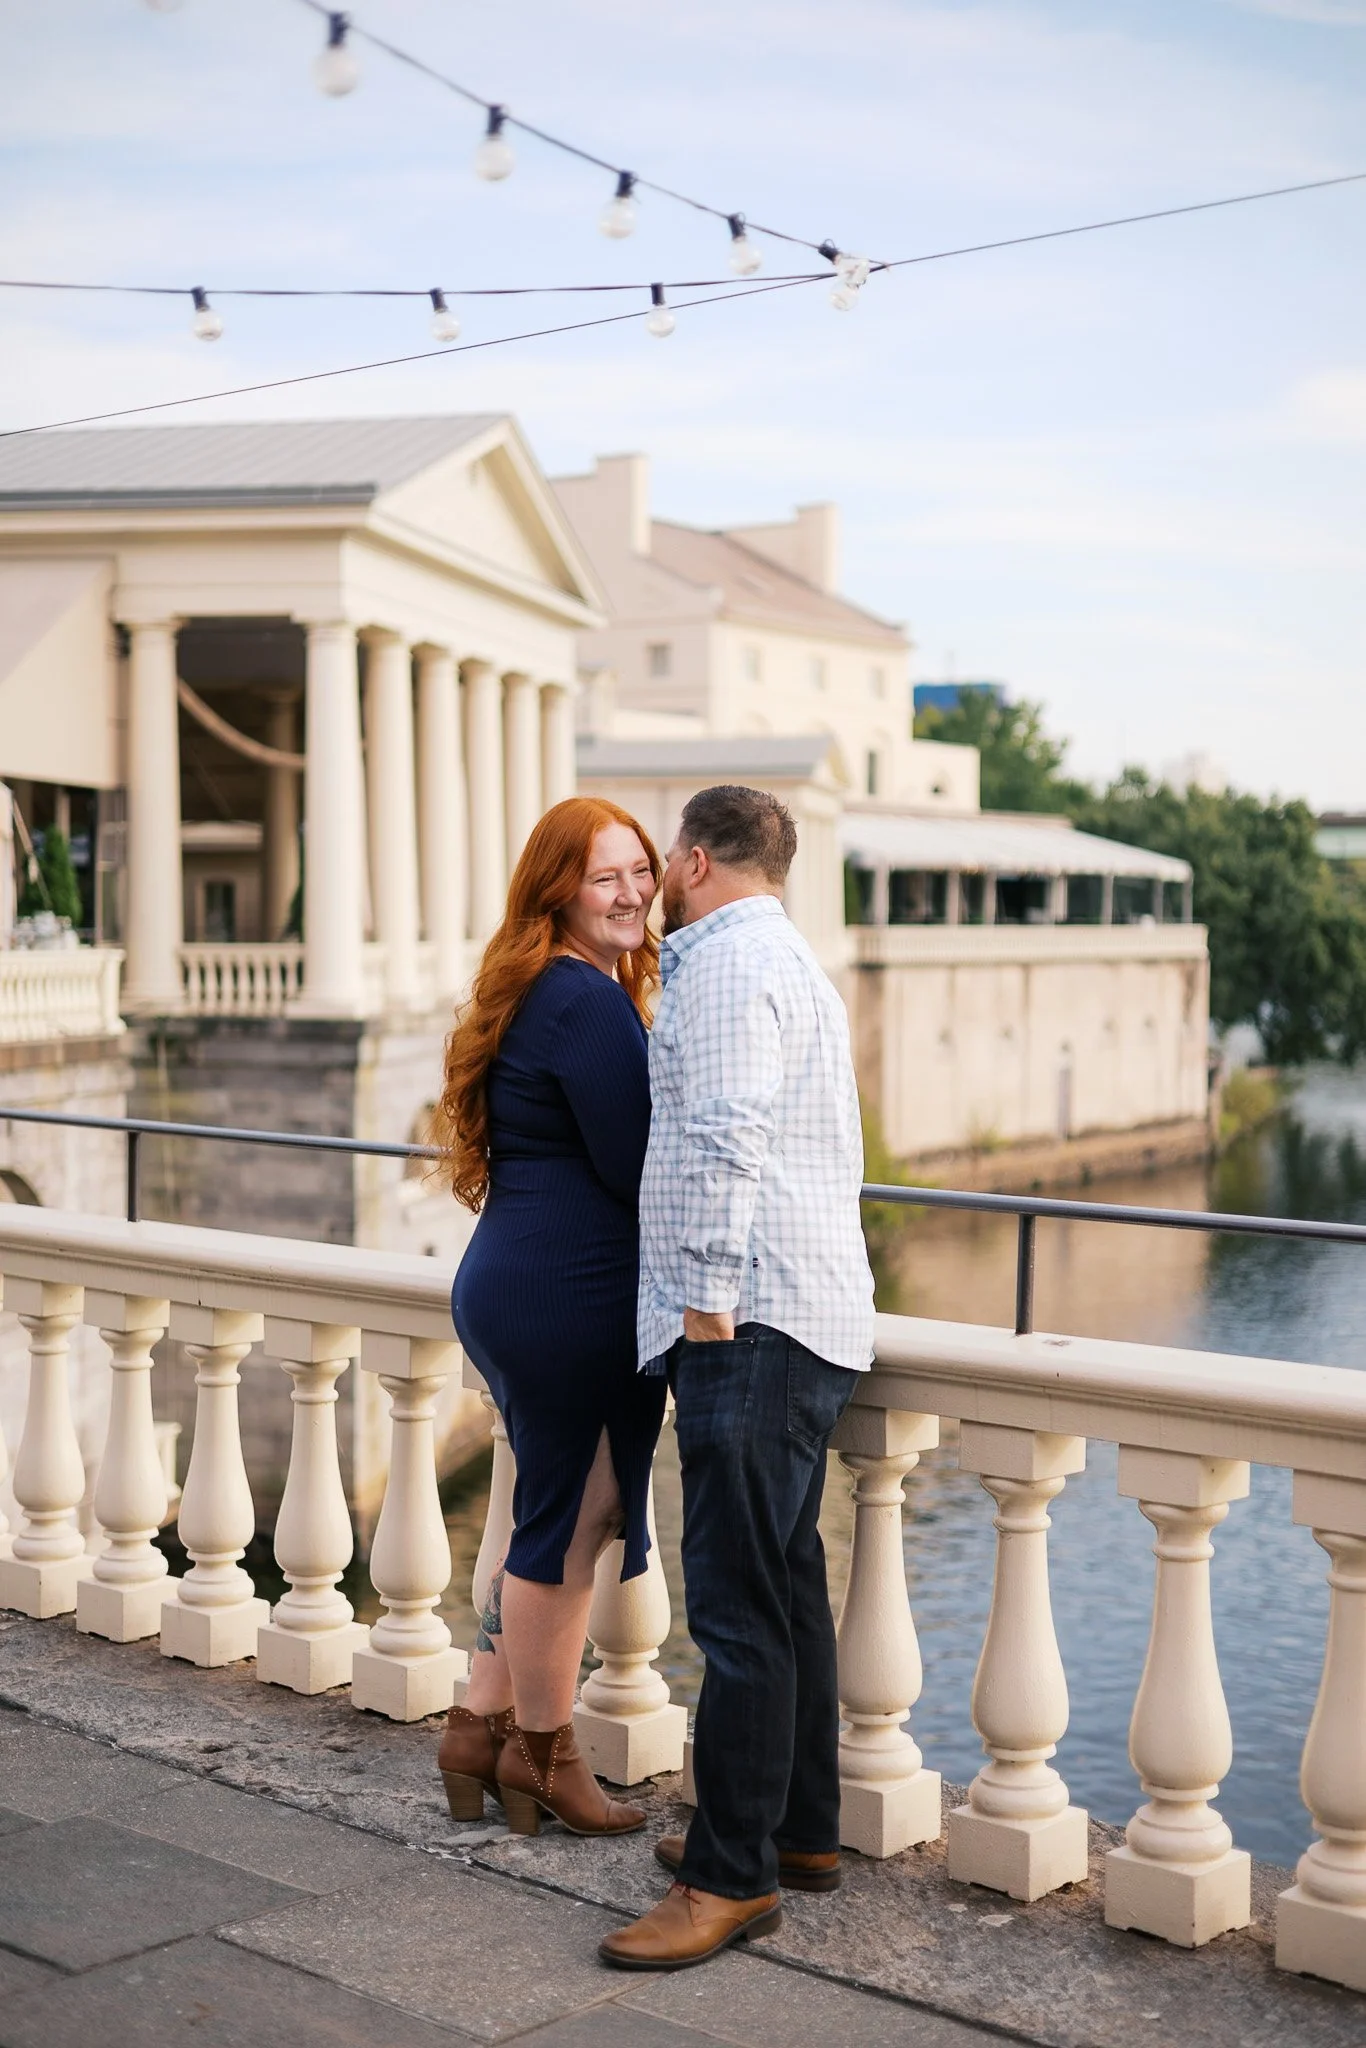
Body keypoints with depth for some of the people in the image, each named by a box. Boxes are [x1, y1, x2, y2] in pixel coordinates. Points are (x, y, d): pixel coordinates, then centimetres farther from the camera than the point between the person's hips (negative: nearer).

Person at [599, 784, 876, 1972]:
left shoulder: (726, 961, -9)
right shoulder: (797, 964, 23)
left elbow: (727, 1141, -19)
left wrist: (708, 1298, -20)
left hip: (750, 1324, -11)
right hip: (812, 1316, 11)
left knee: (741, 1604, -9)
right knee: (785, 1585, 16)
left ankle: (733, 1877, -6)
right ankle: (801, 1831, 24)